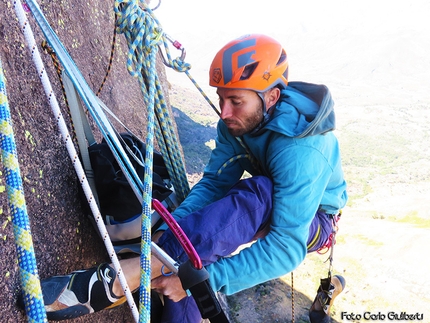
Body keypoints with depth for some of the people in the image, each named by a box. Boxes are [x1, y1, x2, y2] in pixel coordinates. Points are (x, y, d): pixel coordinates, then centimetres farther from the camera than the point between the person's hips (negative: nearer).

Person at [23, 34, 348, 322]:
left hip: (313, 220, -6)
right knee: (189, 240, -24)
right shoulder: (237, 123, -15)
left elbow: (288, 247, -40)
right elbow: (214, 182, -15)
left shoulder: (302, 151, -36)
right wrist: (170, 230, -33)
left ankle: (112, 282, -47)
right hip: (265, 210, 6)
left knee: (257, 192, -42)